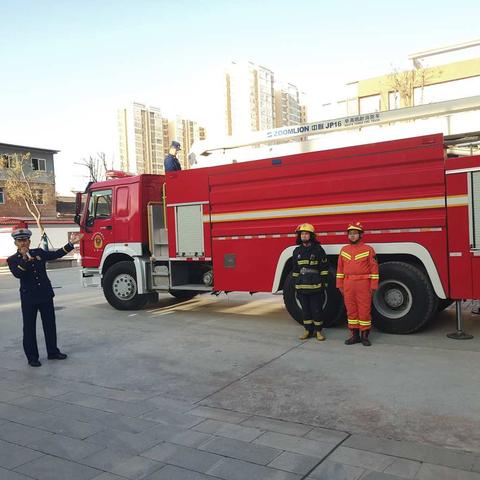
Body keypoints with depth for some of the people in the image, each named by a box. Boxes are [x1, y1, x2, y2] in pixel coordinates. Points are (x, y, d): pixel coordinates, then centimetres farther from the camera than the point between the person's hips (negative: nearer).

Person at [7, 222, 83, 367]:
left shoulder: (39, 252, 5)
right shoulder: (12, 260, -3)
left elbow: (56, 254, -1)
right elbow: (18, 274, -20)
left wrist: (71, 244, -9)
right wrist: (25, 258, -29)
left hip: (46, 295, 3)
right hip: (28, 297, -3)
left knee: (50, 324, 11)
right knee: (29, 328, 4)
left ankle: (53, 352, 25)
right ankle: (32, 357, 15)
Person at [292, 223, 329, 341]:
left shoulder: (318, 249, -3)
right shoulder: (297, 251, 10)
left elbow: (324, 267, -3)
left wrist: (323, 283, -7)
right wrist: (295, 284, 11)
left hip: (315, 286, -4)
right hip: (302, 286, 4)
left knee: (316, 309, 2)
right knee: (305, 310, 10)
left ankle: (318, 331, 14)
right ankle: (308, 330, 20)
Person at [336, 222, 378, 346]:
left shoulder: (368, 249, -2)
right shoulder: (344, 250, 10)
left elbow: (374, 268, -4)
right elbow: (340, 268, 11)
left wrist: (374, 286, -9)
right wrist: (339, 284, 7)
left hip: (363, 284, -4)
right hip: (348, 284, 4)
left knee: (364, 310, 0)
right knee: (351, 310, 7)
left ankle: (365, 336, 11)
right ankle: (354, 335, 17)